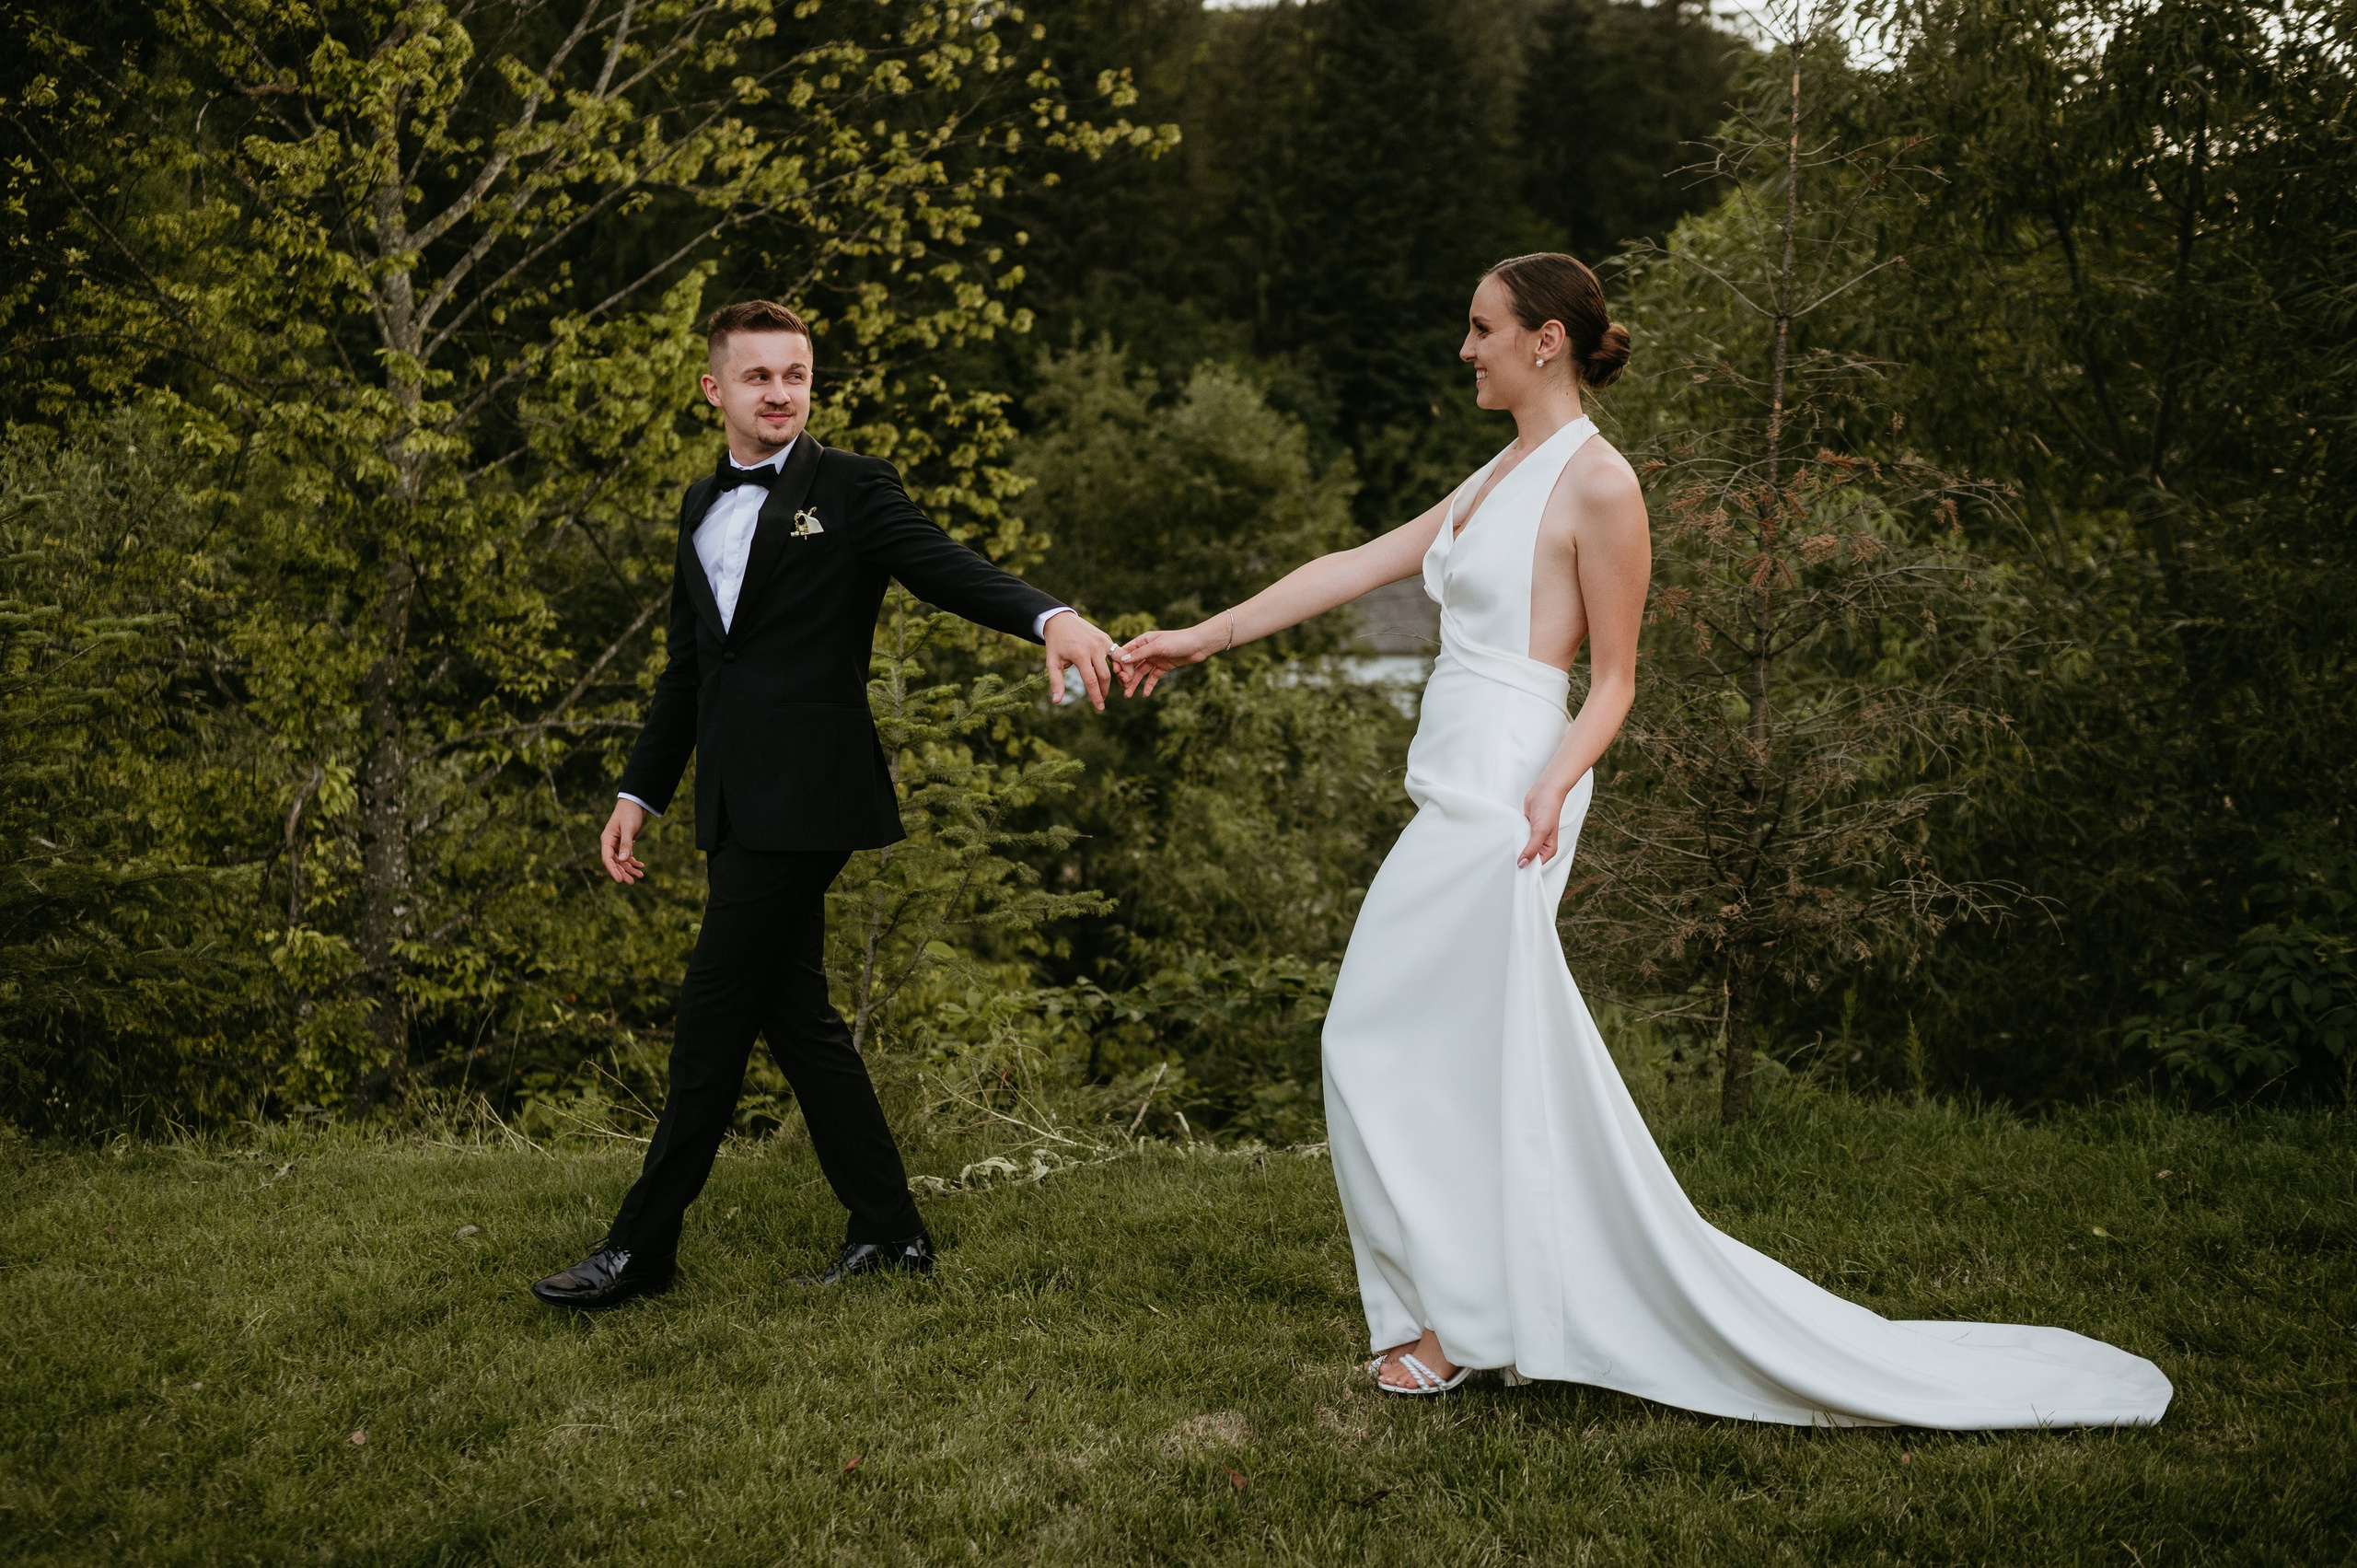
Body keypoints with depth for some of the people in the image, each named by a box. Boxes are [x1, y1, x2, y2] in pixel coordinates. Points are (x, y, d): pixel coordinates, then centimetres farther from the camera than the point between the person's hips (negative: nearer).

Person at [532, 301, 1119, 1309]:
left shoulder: (849, 487, -3)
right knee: (792, 1011, 10)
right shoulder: (704, 507, 18)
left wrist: (1050, 618, -35)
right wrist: (639, 791, 21)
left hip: (804, 798, -8)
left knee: (713, 1015, -5)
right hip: (742, 802, 8)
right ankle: (888, 1230, 19)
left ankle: (642, 1248, 4)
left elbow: (950, 571, -16)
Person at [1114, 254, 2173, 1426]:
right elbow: (1351, 568, 16)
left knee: (1391, 1044, -3)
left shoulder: (1597, 484, -9)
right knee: (1480, 1059, 10)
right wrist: (1204, 637, 15)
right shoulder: (1500, 475, 17)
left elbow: (1615, 679, -9)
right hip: (1457, 798, 8)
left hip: (1503, 801, -8)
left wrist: (1553, 787, -25)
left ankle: (1453, 1325, 8)